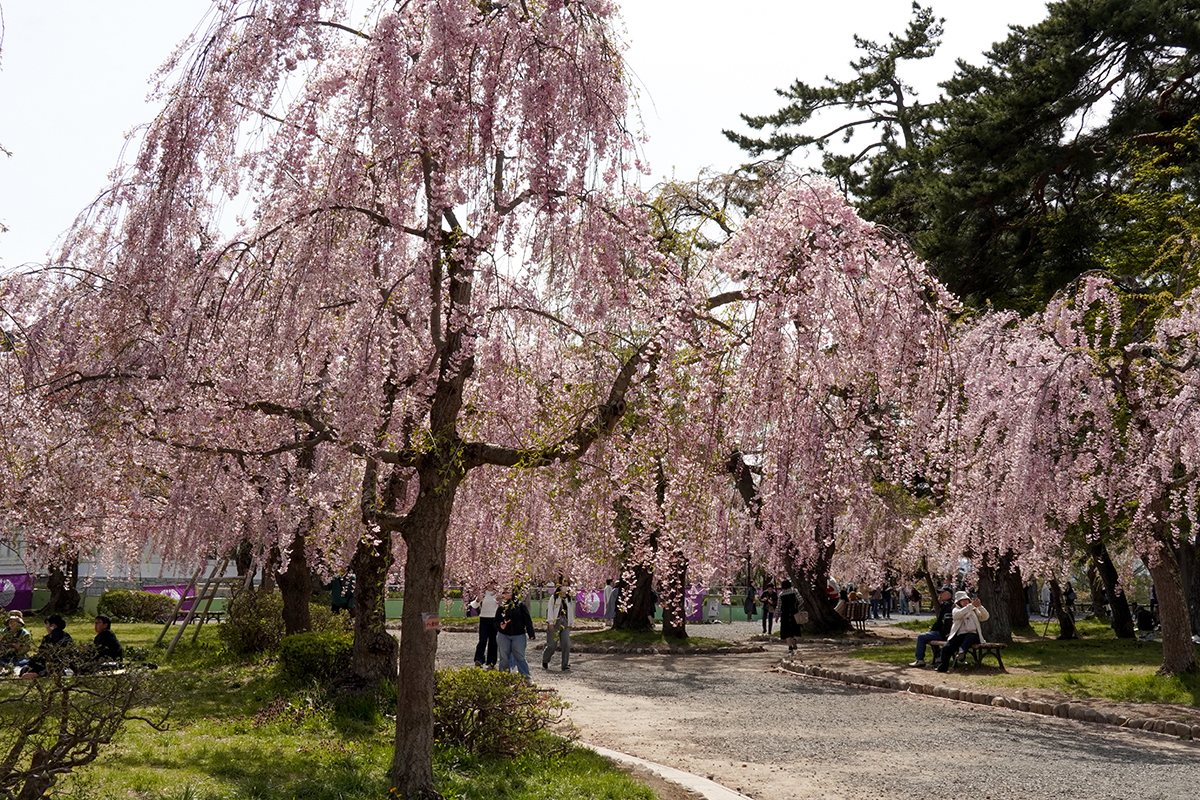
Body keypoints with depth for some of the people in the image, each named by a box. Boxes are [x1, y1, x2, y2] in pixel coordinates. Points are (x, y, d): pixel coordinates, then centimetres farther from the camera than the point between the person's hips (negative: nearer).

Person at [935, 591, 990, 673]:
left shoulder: (975, 610, 25)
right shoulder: (956, 610, 19)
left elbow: (985, 617, 9)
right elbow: (957, 615, -7)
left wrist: (980, 606, -7)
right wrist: (971, 605, -13)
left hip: (973, 635, 0)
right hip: (960, 635, 0)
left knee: (969, 637, -39)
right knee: (946, 648, -26)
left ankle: (961, 651, -62)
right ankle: (943, 666, -20)